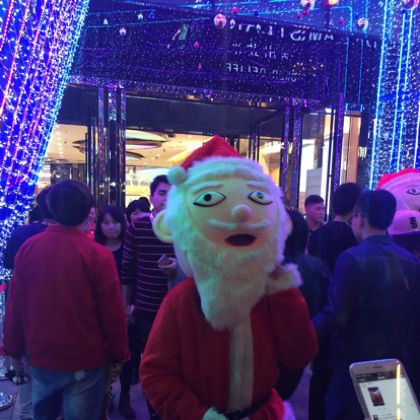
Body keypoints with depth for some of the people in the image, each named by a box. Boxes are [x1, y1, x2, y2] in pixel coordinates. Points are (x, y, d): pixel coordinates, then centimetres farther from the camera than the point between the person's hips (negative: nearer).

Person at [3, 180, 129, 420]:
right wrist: (119, 355, -1)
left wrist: (14, 348, 13)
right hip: (85, 361, -4)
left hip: (40, 357, 4)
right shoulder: (98, 255, -21)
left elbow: (15, 306, -1)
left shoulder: (28, 248, -9)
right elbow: (113, 313, -16)